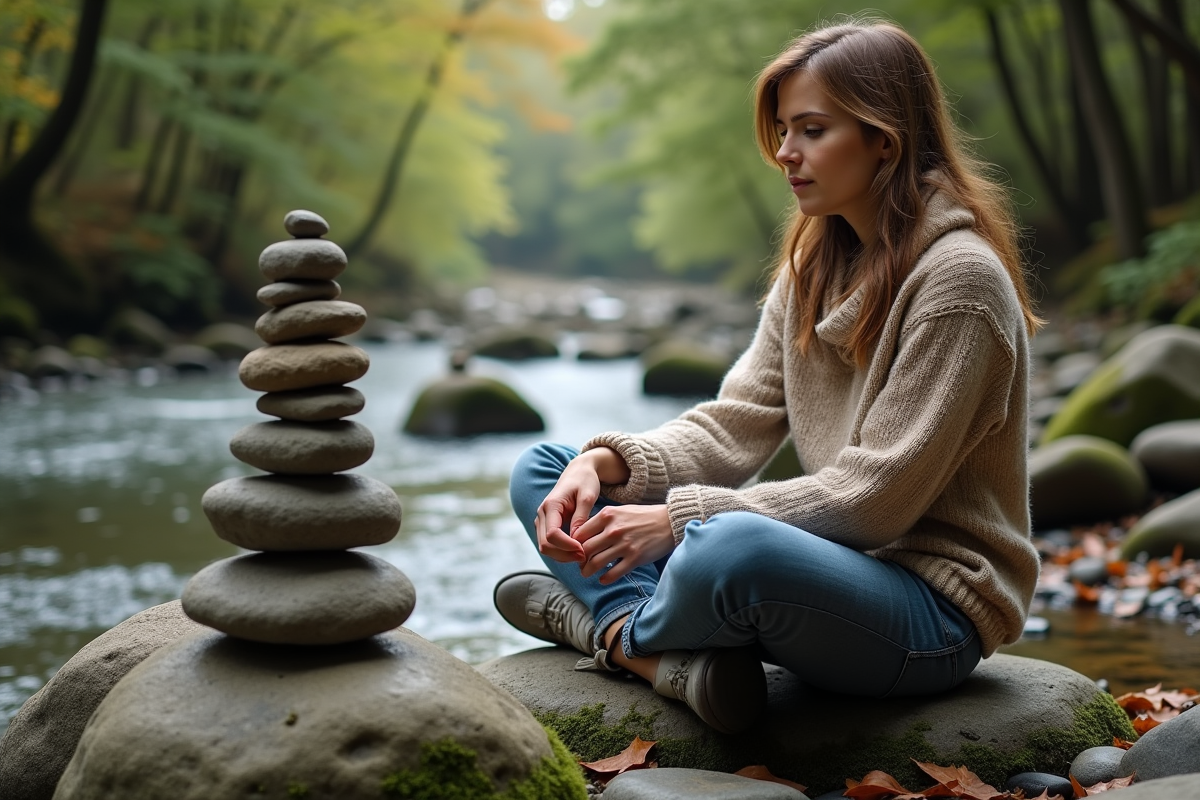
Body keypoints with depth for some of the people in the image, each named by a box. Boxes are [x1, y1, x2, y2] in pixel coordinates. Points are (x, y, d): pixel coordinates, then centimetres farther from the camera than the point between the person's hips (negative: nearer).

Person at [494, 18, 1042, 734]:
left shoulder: (959, 279, -16)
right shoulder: (813, 268, 10)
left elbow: (877, 496, -20)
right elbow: (736, 426, 4)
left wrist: (682, 516, -23)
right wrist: (605, 465, -14)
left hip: (934, 604, -8)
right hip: (837, 562, 9)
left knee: (732, 546, -42)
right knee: (542, 472, 4)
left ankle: (612, 630, -8)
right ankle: (678, 663, -20)